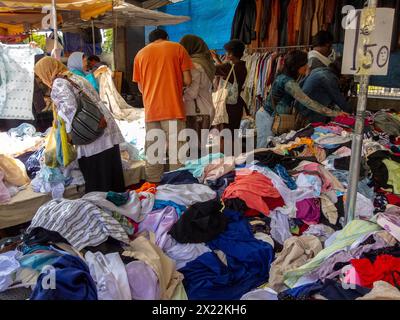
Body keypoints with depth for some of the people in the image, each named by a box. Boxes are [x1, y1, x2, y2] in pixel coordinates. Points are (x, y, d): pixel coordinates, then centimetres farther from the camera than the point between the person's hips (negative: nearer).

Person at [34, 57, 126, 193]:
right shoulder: (76, 77, 21)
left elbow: (69, 108, -20)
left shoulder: (58, 84, -4)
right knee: (113, 173, 14)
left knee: (96, 183, 2)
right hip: (107, 131, 9)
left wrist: (70, 132, -10)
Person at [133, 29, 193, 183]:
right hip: (174, 109, -3)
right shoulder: (177, 48, 6)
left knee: (152, 155, 7)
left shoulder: (140, 54, 14)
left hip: (151, 111, 3)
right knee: (176, 153, 0)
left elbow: (140, 87, 15)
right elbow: (187, 80, -1)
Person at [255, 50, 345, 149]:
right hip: (268, 117, -9)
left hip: (270, 116, 9)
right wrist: (334, 113, -24)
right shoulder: (289, 82, -24)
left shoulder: (283, 77, 6)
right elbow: (308, 103, -27)